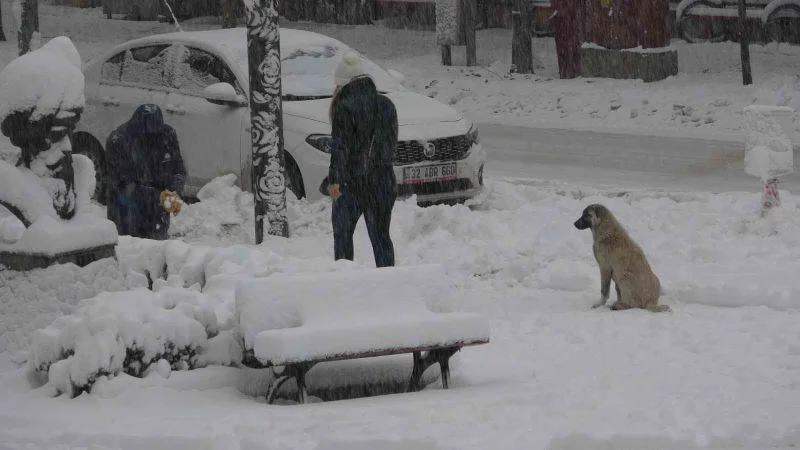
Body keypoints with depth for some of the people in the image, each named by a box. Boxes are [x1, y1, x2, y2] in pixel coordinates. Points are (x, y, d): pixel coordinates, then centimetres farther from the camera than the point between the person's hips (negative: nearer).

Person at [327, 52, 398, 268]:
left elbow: (340, 146, -16)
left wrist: (334, 179, -19)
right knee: (380, 234, 9)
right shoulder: (386, 104, 8)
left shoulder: (344, 108, -11)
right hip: (382, 181, 5)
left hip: (351, 180, -5)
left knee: (342, 232, 7)